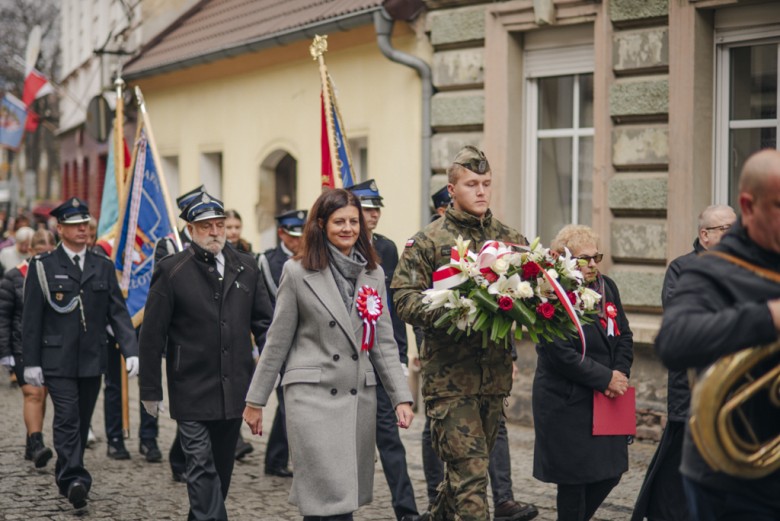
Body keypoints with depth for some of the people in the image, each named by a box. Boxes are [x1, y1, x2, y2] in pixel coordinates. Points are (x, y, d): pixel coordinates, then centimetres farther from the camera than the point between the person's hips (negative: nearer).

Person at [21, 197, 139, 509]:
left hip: (92, 360, 4)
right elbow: (31, 318, 0)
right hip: (57, 360, -4)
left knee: (82, 423, 11)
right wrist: (30, 362, -5)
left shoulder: (103, 267, 10)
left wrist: (131, 351, -7)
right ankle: (75, 481, -18)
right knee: (67, 419, -14)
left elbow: (118, 313, 7)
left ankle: (66, 477, 26)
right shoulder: (43, 267, 0)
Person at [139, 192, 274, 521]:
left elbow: (264, 323, 13)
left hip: (234, 391, 5)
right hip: (192, 392, -4)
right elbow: (151, 335, -2)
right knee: (202, 469, -9)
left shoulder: (246, 268, 9)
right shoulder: (171, 271, -4)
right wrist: (150, 390, -2)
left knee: (222, 469, 14)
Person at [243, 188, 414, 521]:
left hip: (359, 394, 5)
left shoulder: (373, 274, 11)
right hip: (312, 394, -5)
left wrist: (402, 397, 5)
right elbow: (277, 342, 3)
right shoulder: (297, 272, -1)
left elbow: (384, 342, 13)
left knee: (351, 494, 6)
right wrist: (255, 400, 4)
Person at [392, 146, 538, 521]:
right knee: (469, 469, -9)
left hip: (495, 374, 5)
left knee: (469, 465, 16)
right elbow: (404, 298, -7)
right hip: (449, 375, -5)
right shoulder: (428, 241, -1)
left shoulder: (510, 240, 11)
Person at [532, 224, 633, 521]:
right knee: (574, 481, 1)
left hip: (606, 402, 7)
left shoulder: (607, 287, 10)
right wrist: (605, 378, -15)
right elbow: (560, 355, -19)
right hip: (568, 404, -7)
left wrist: (620, 374, -5)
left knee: (611, 472, 11)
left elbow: (624, 335, 13)